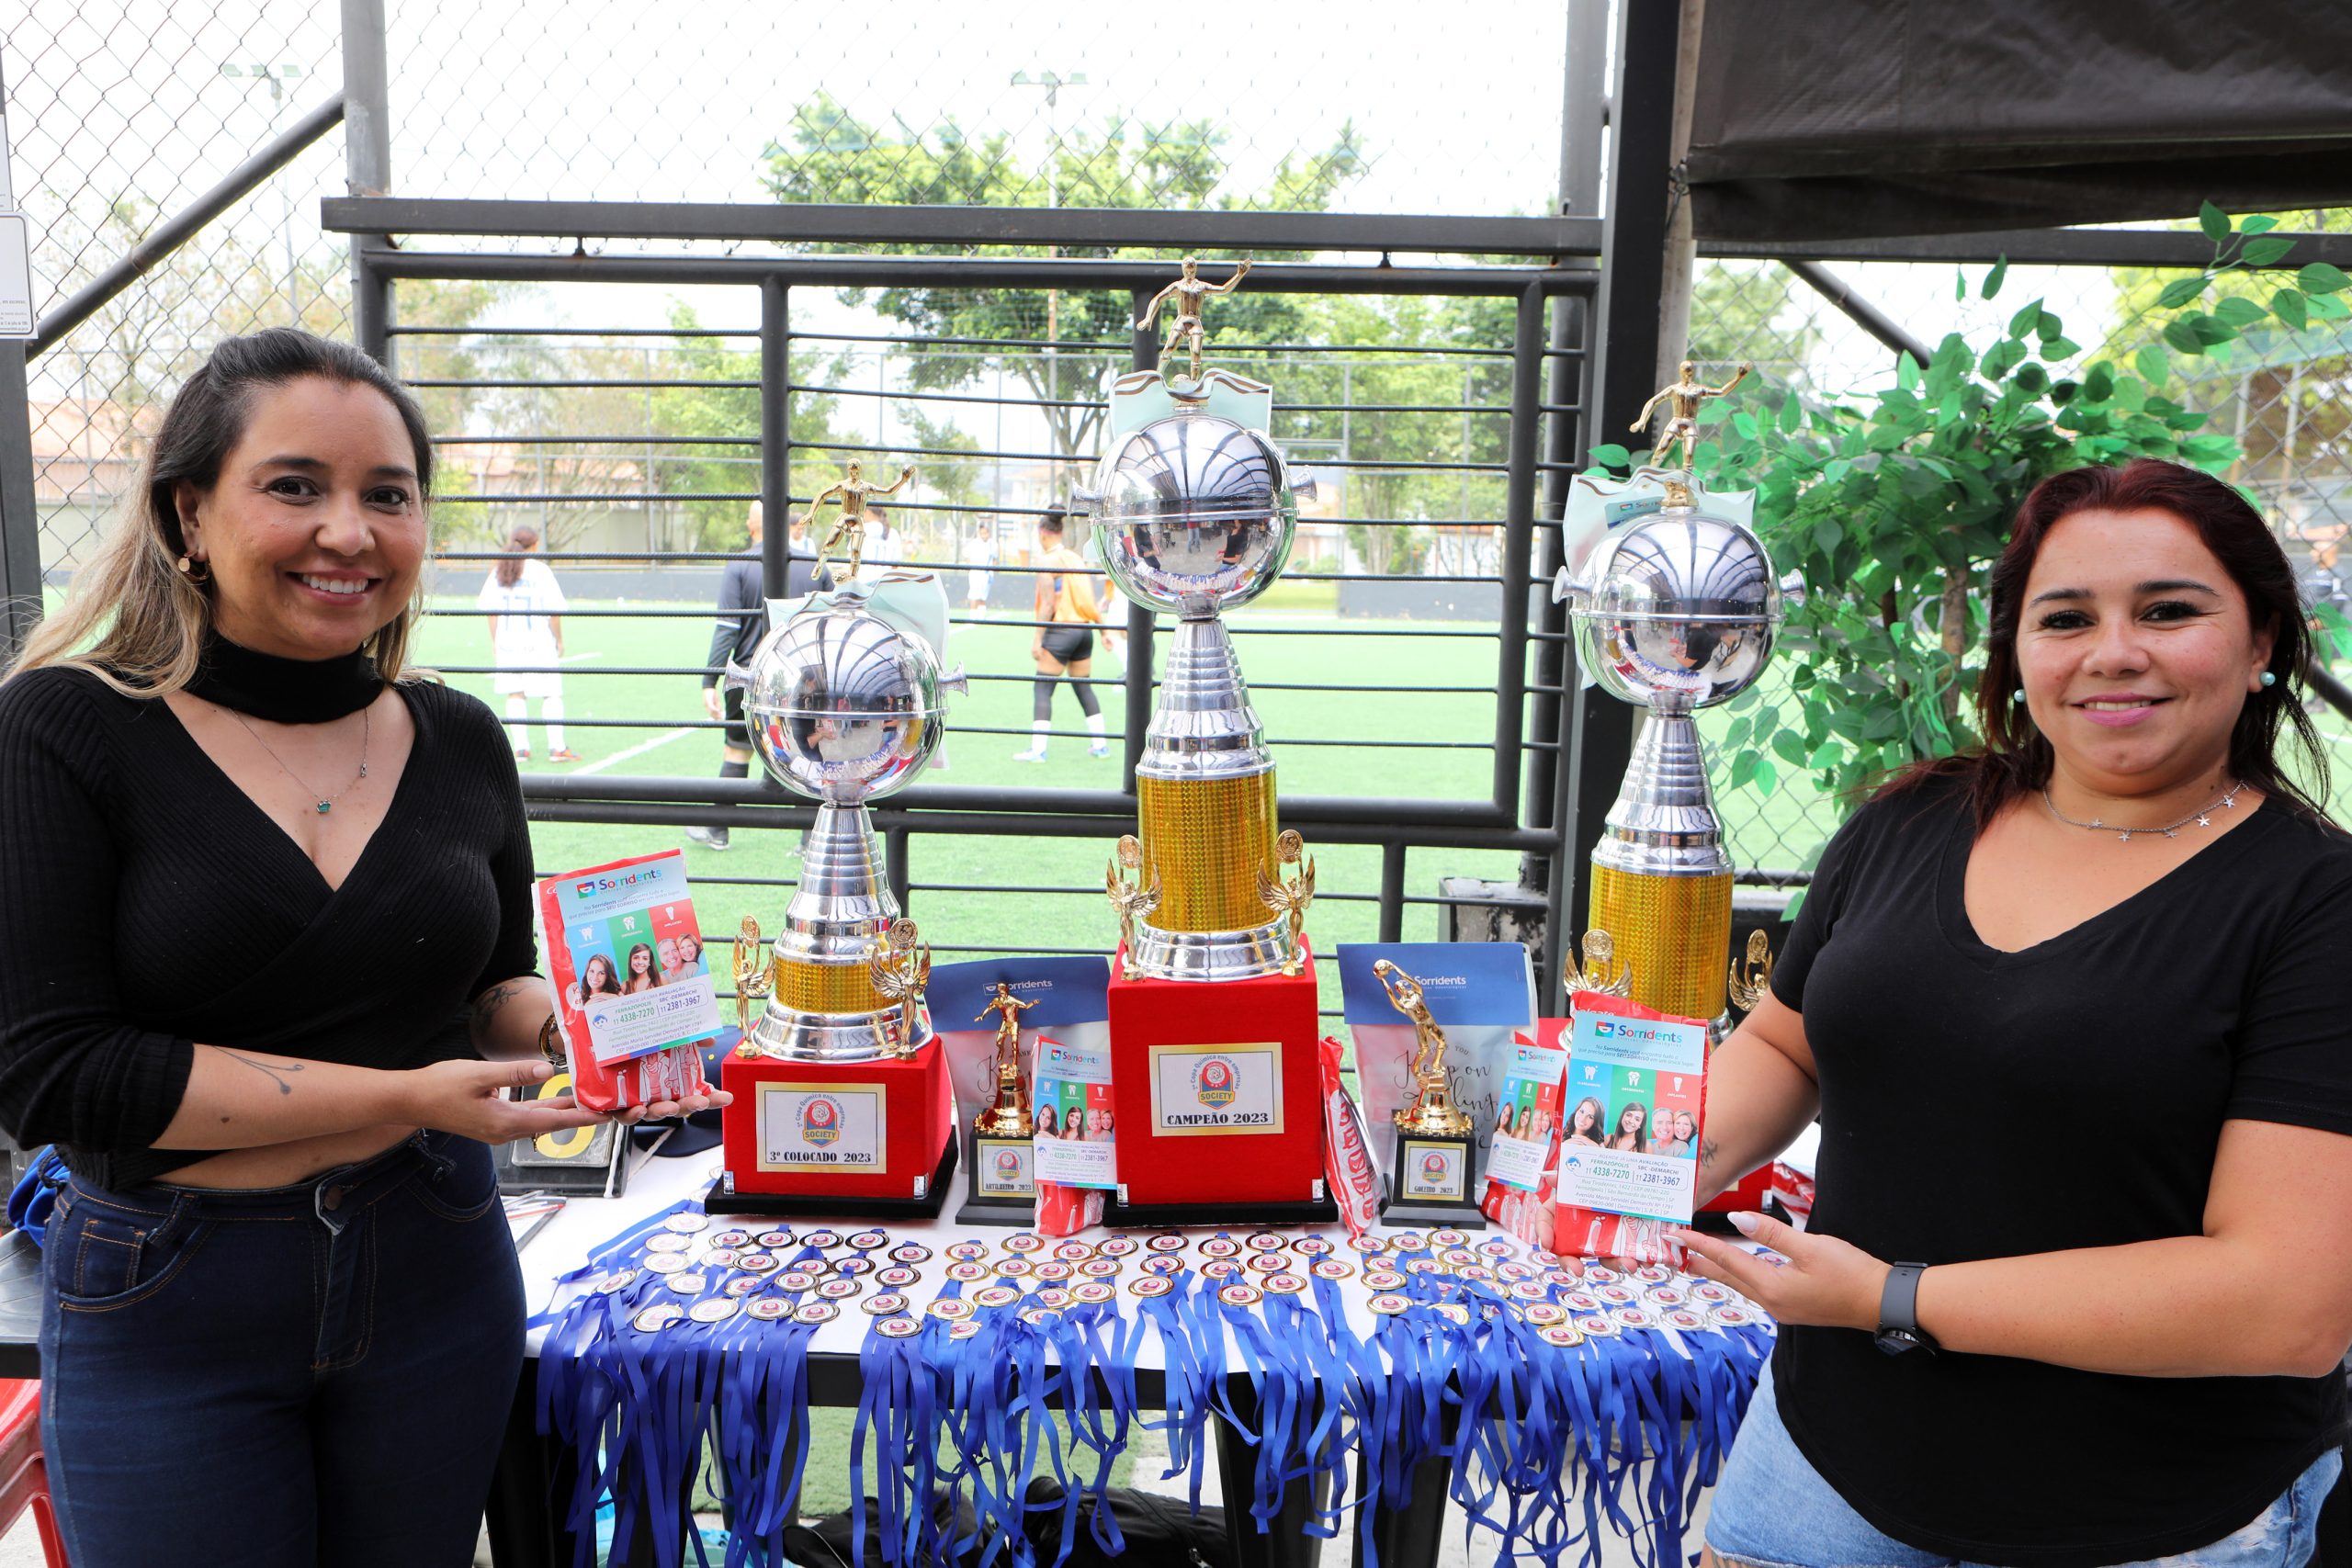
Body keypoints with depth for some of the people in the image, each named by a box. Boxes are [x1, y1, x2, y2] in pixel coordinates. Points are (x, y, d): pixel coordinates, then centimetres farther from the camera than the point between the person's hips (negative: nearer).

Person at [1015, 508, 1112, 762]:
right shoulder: (1078, 558, 11)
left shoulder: (1048, 561, -9)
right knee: (1083, 686, 15)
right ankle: (1100, 744, 18)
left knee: (1043, 688, -3)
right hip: (1085, 629, 7)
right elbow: (1092, 600, 13)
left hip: (1060, 630, -7)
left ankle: (1038, 749, -7)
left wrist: (1037, 639, -11)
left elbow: (1048, 604, -14)